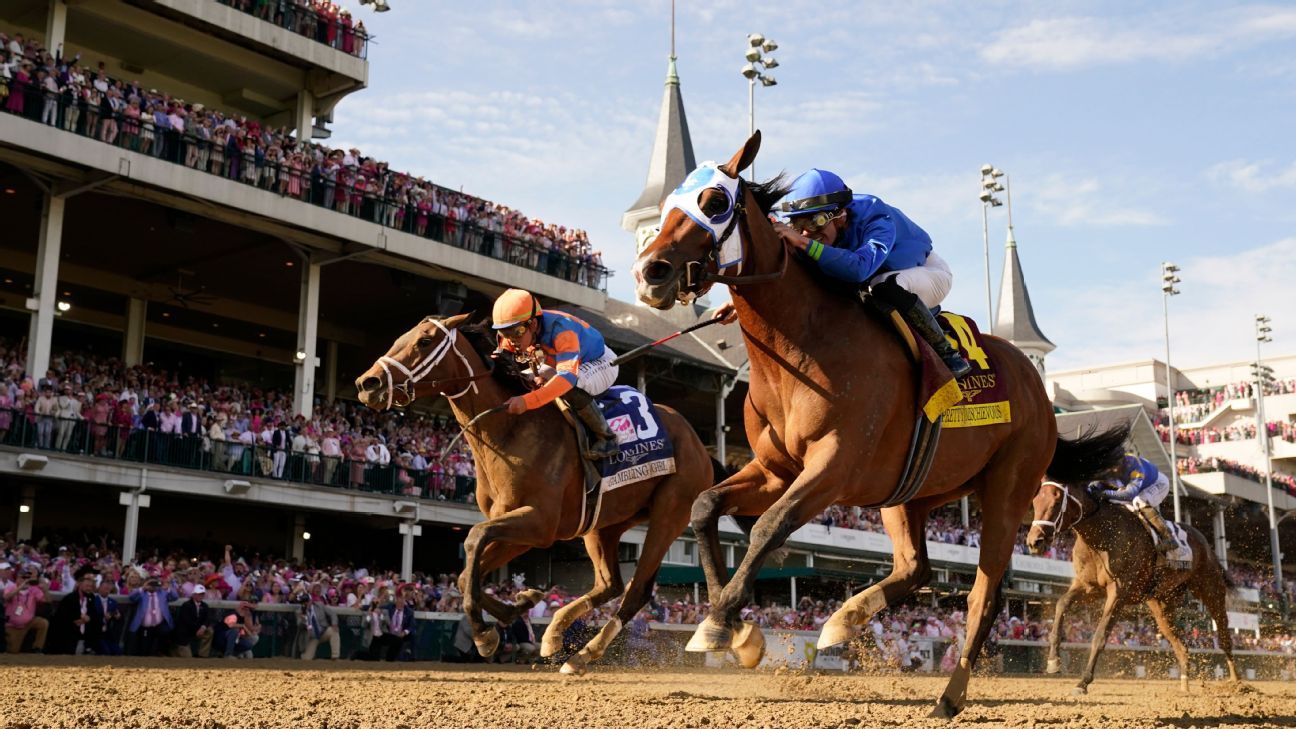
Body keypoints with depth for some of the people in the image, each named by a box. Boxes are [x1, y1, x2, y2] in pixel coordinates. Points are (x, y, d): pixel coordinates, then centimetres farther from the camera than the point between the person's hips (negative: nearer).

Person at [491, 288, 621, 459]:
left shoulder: (561, 329, -39)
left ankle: (606, 438, -19)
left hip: (602, 363, -8)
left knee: (569, 387, -36)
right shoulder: (517, 333, -16)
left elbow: (568, 376, -51)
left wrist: (527, 401, -62)